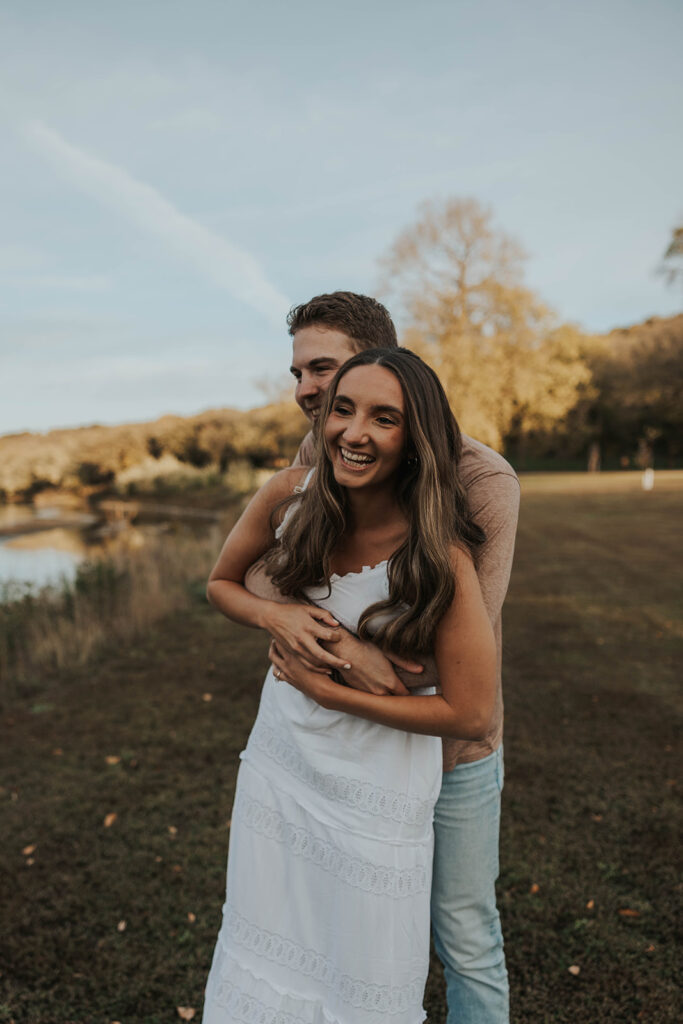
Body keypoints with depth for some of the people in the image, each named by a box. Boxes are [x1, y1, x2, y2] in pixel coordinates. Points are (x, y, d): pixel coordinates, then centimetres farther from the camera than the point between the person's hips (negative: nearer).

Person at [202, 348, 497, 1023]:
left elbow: (470, 715, -20)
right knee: (266, 960, 25)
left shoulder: (441, 555, -25)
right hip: (280, 758, 4)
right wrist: (274, 614, -17)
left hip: (378, 787, -4)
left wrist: (329, 693, -18)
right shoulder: (289, 495, -13)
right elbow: (221, 584, 5)